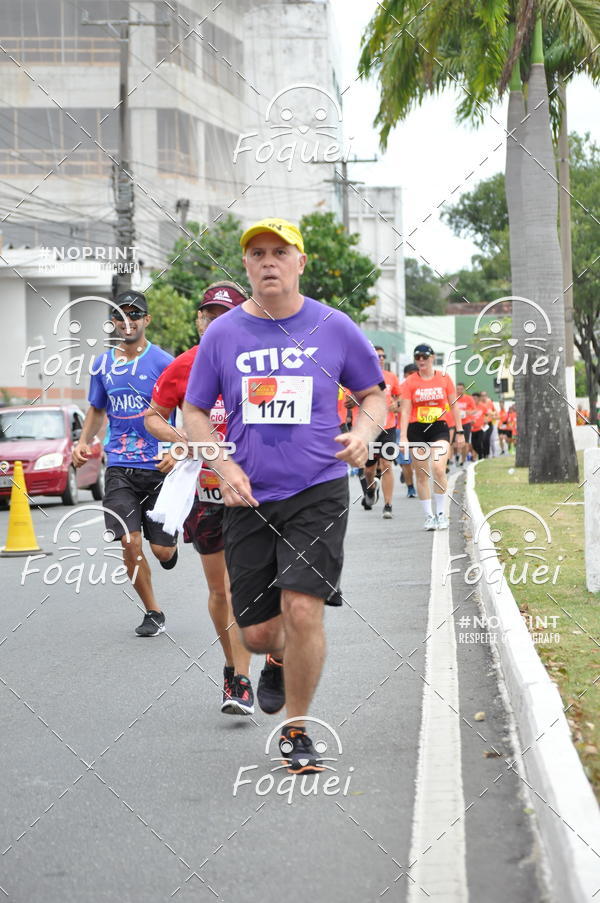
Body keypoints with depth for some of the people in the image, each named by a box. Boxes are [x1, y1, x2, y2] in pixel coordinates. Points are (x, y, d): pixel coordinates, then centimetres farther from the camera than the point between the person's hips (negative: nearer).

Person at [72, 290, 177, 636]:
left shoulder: (163, 362, -5)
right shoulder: (102, 365, 8)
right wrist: (84, 441, 6)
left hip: (159, 467, -3)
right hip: (120, 469, 3)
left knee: (162, 551, 0)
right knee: (130, 543, -9)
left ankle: (169, 545, 38)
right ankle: (153, 613, 8)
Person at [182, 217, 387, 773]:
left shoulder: (334, 328, 1)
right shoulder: (223, 335, 3)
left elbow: (375, 394, 12)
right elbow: (194, 413, 10)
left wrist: (363, 433, -9)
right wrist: (224, 465, -6)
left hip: (319, 492, -2)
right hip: (249, 498, 2)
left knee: (302, 609, -16)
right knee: (256, 631, 3)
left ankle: (296, 729, 4)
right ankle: (280, 661, 42)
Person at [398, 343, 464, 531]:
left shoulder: (444, 378, 4)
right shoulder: (410, 382, 1)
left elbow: (454, 406, 10)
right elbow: (405, 411, -2)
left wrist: (459, 431, 7)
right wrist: (403, 437, -9)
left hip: (439, 428, -1)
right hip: (417, 430, 1)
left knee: (438, 468, -18)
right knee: (422, 474, 1)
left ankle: (441, 513, -6)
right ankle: (429, 516, 10)